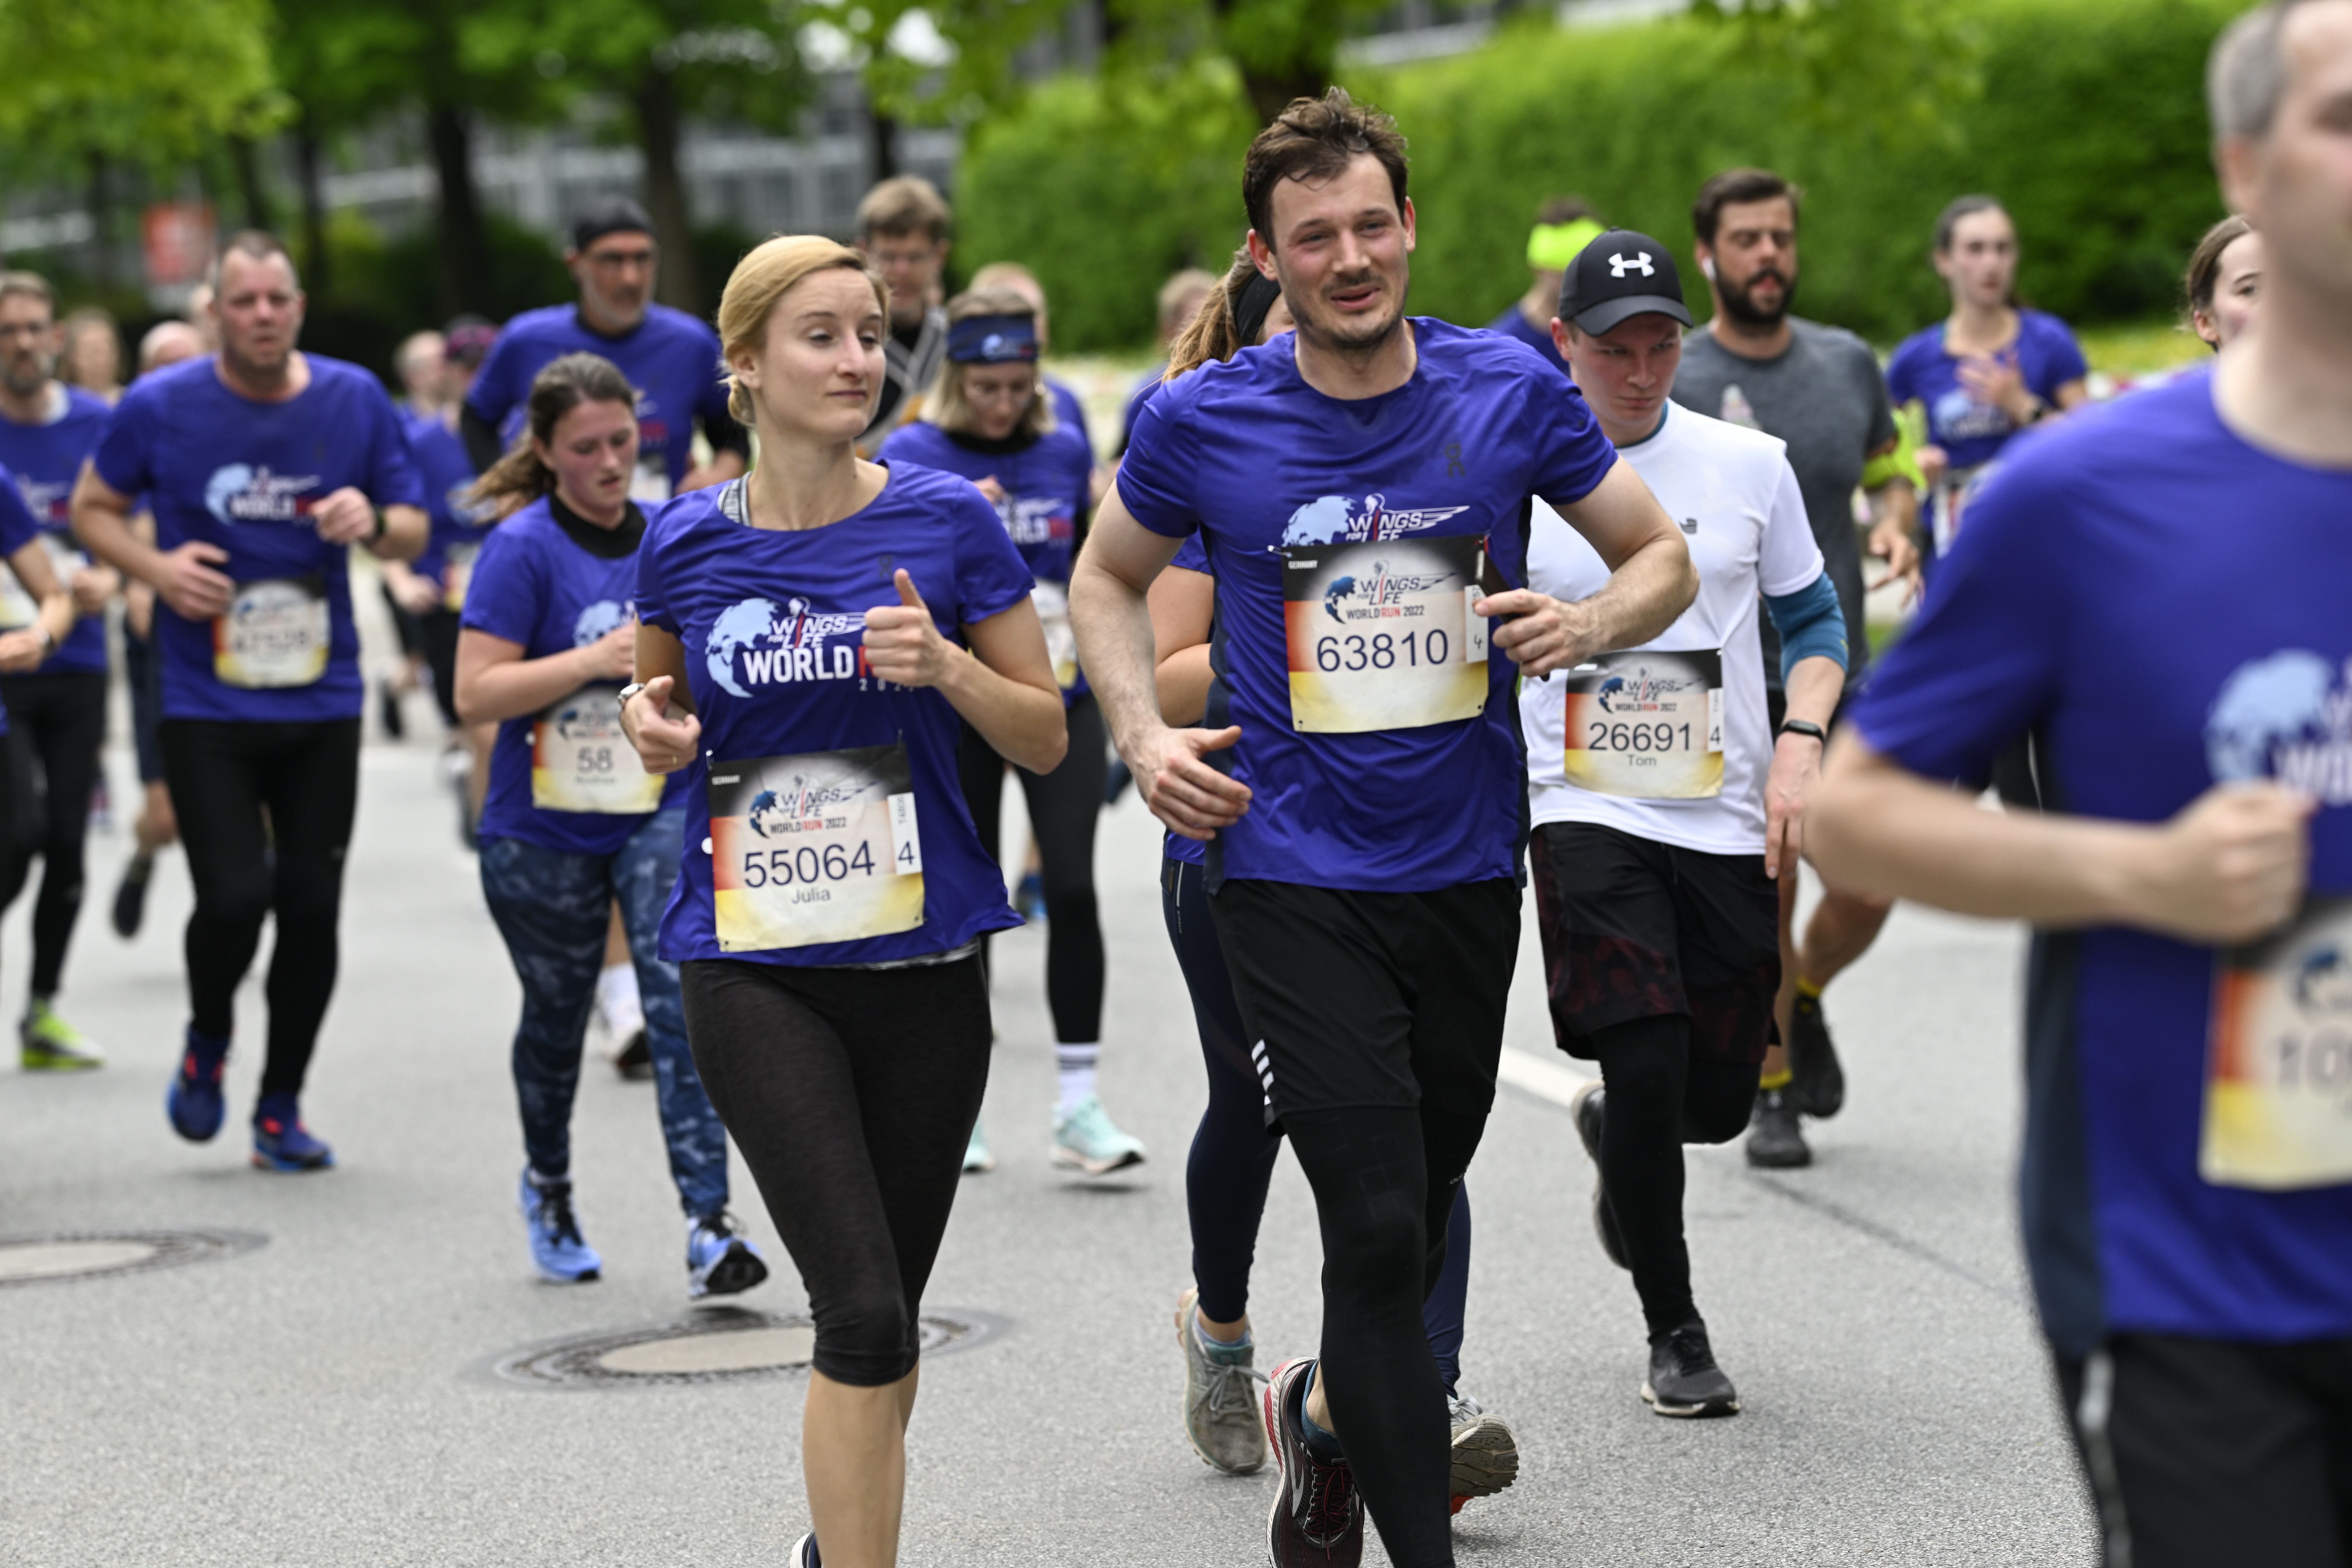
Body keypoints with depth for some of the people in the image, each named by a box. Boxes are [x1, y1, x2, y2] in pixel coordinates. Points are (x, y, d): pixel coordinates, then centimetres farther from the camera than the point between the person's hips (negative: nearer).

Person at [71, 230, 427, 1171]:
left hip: (322, 701, 2)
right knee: (234, 897, -13)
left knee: (311, 906, 3)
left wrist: (371, 523, -15)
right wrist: (156, 567, -10)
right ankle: (208, 1041, 20)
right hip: (206, 705, -2)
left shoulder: (355, 399, 1)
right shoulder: (160, 406, -4)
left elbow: (413, 529, 8)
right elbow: (93, 509, 9)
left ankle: (282, 1109, 19)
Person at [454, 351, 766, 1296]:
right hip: (543, 828, -2)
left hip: (661, 811, 2)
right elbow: (475, 694, -18)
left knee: (683, 1001, -16)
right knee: (557, 1017, 16)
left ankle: (708, 1226, -19)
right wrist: (597, 659, -24)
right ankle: (548, 1187, 44)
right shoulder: (523, 547, -12)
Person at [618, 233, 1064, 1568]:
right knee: (864, 1310, -15)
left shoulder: (946, 521, -2)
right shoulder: (688, 543, 1)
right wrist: (649, 720, -4)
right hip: (754, 970, -1)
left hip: (924, 960, 1)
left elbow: (1046, 739, 2)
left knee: (883, 1324, 12)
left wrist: (948, 666, -16)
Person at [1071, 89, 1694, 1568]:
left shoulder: (1511, 390, -2)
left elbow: (1664, 558, 9)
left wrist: (1589, 623, -13)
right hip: (1292, 873, -3)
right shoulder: (1204, 422, -4)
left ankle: (1325, 1411, 46)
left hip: (1467, 867, 3)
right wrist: (1146, 735, -3)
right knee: (1378, 1228, -12)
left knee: (1423, 1220, 16)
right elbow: (1110, 576, 14)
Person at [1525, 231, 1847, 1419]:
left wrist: (1798, 747, -4)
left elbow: (1814, 619, 12)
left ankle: (1612, 1138, 42)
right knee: (1647, 1068, -14)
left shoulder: (1749, 465, 3)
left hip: (1728, 820, 2)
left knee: (1717, 1100, 4)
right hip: (1588, 816, -2)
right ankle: (1673, 1330, 5)